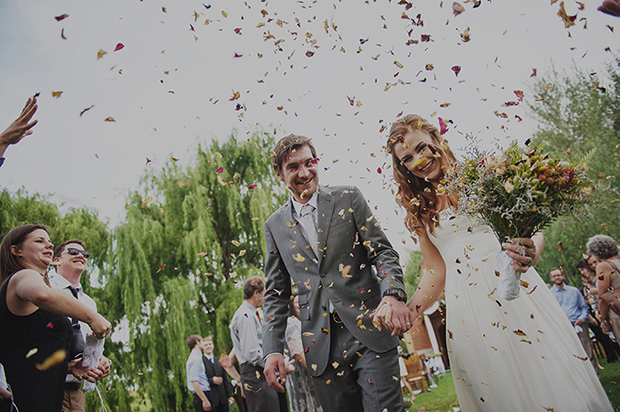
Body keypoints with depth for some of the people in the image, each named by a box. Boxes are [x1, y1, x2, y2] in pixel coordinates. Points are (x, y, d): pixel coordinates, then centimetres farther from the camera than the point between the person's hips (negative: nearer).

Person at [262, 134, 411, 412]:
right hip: (322, 346, 2)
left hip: (369, 330, -1)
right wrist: (273, 350, 1)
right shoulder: (275, 226, 10)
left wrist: (394, 294, -19)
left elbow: (382, 251, 0)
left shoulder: (348, 198, 5)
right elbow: (276, 293, 11)